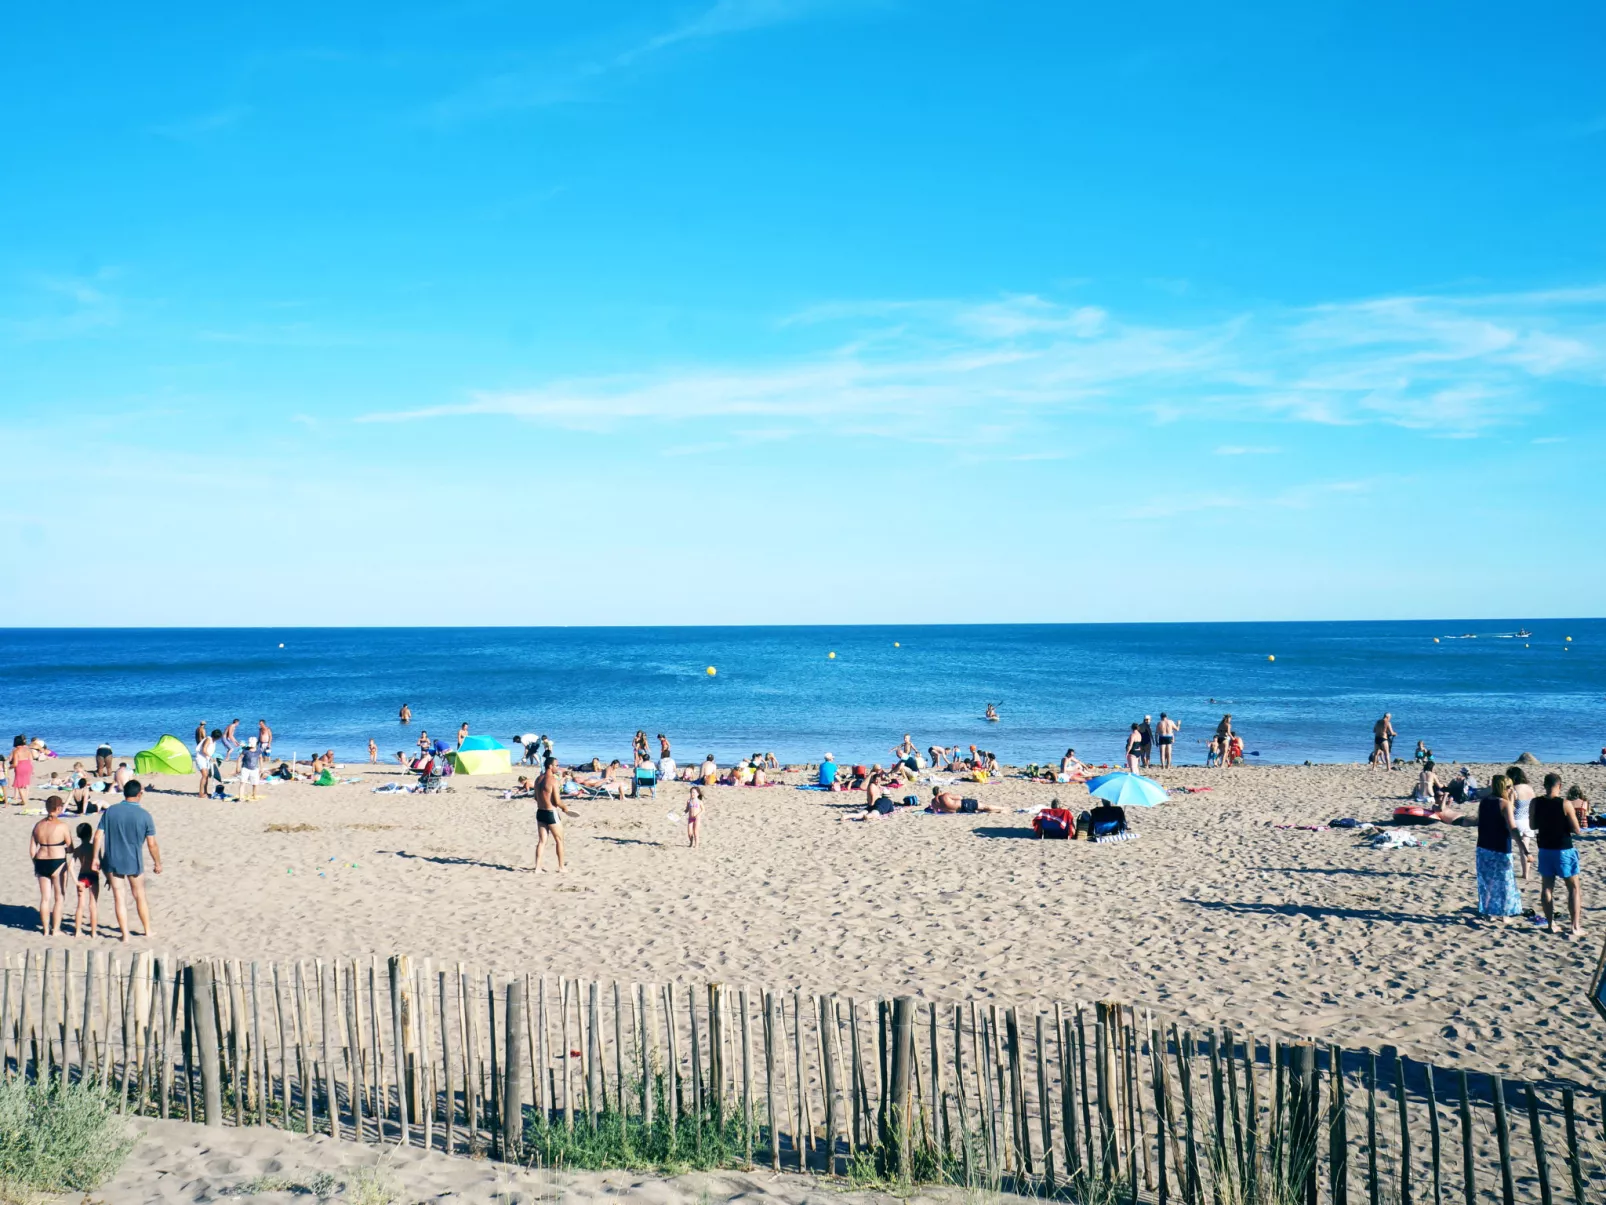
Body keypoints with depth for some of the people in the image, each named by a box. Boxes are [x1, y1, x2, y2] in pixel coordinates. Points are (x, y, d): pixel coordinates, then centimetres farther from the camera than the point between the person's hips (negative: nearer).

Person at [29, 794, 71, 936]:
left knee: (45, 898, 13)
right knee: (59, 898, 7)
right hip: (58, 863, -5)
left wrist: (36, 865, 18)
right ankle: (55, 929, 9)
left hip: (41, 863, 5)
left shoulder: (38, 826, 3)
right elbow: (70, 846, -5)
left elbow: (32, 850, 6)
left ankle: (46, 929, 19)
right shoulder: (61, 826, -12)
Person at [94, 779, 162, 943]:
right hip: (134, 862, -1)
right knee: (140, 897, 16)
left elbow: (98, 836, -4)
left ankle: (125, 935, 7)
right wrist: (157, 863, 6)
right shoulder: (144, 815, -9)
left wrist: (96, 858, 4)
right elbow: (151, 844, -6)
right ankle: (147, 930, 27)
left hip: (112, 861, 1)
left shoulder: (110, 811, -3)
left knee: (118, 898, 6)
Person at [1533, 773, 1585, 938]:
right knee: (1574, 888, 7)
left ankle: (1550, 924, 16)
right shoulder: (1565, 804, -16)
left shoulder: (1535, 803, -6)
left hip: (1545, 850, 3)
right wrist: (1565, 824, 6)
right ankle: (1576, 927, 5)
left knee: (1547, 887, 13)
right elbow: (1577, 830, -12)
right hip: (1563, 850, -3)